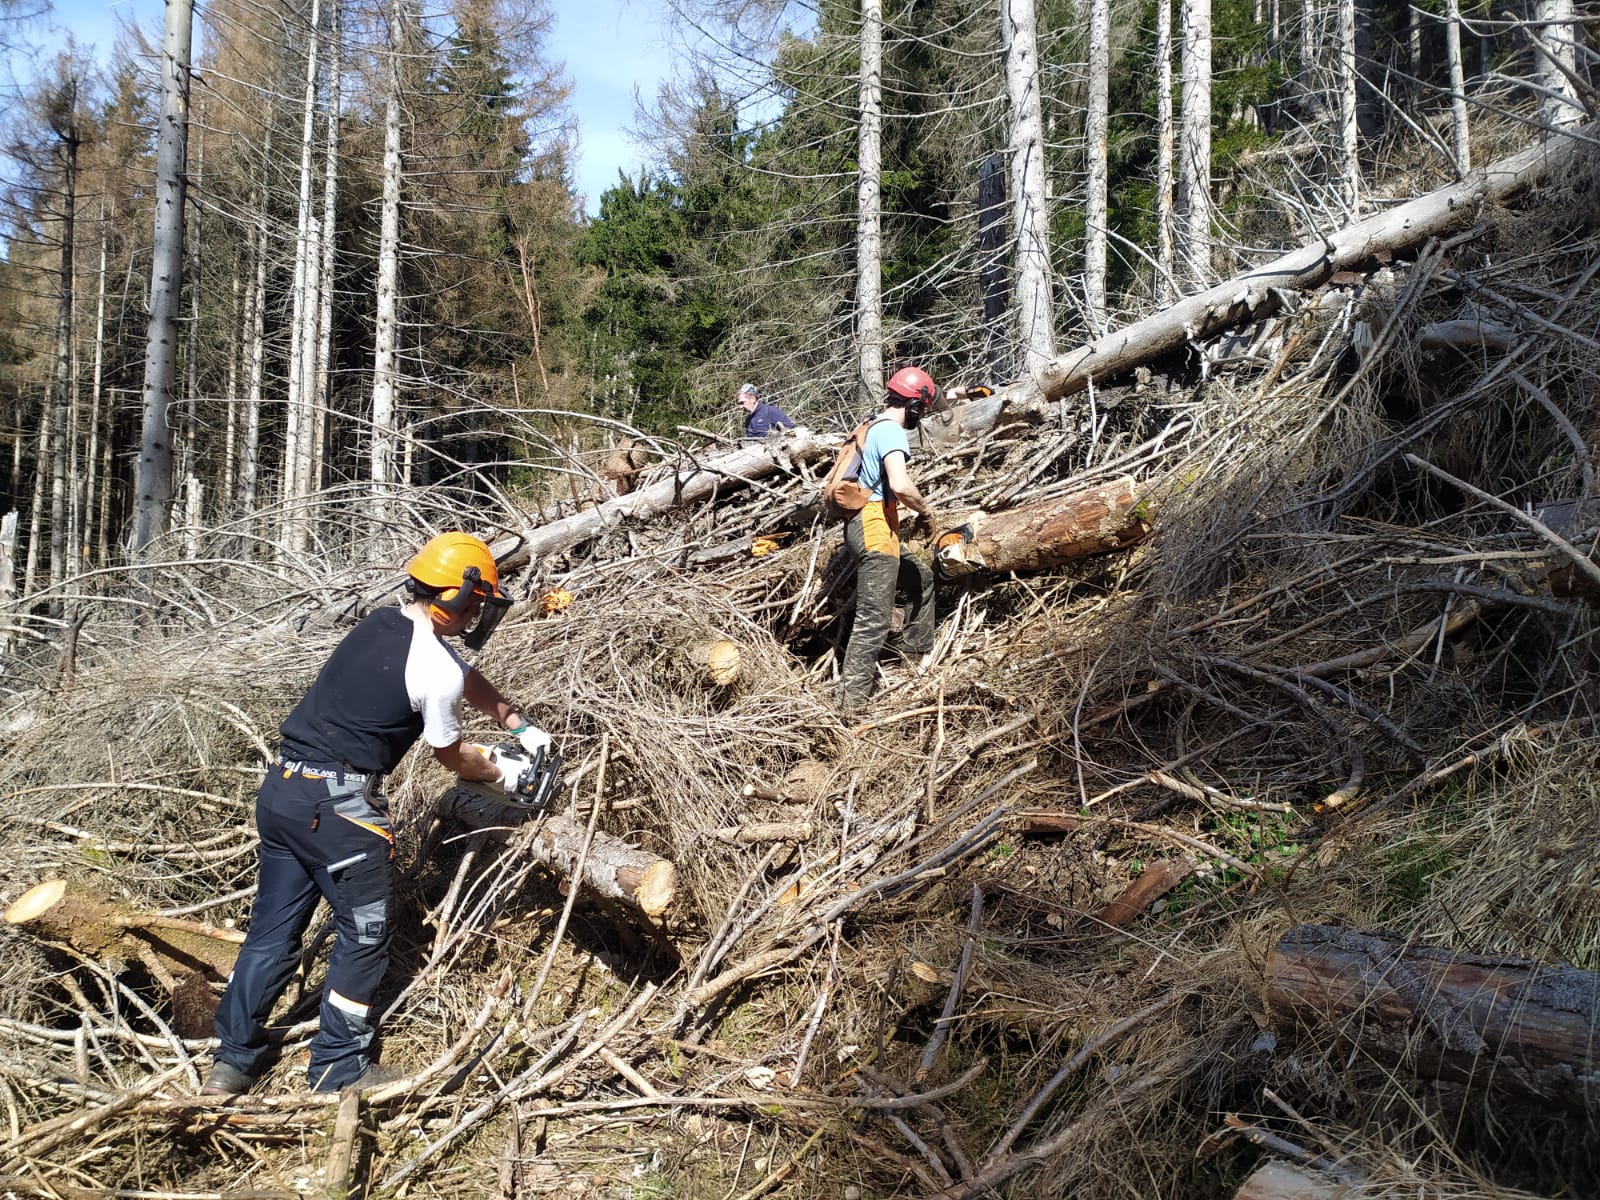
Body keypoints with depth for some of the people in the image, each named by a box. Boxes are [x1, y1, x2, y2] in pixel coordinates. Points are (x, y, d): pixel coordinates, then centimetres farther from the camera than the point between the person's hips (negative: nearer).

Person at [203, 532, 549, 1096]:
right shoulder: (437, 670, -13)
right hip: (337, 806, -8)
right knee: (364, 935, 9)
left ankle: (232, 1061, 21)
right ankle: (339, 1067, 18)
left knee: (273, 928, 15)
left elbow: (472, 681, 24)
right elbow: (452, 755, 4)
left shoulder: (380, 623, 13)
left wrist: (523, 727, 26)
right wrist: (505, 776, 22)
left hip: (282, 789, 8)